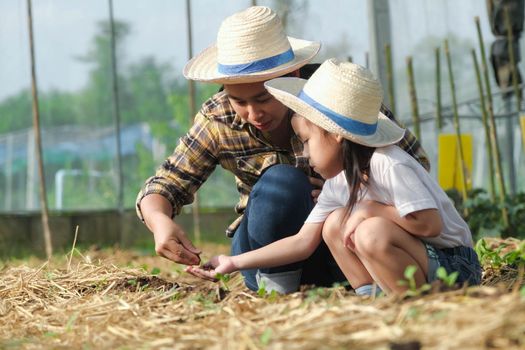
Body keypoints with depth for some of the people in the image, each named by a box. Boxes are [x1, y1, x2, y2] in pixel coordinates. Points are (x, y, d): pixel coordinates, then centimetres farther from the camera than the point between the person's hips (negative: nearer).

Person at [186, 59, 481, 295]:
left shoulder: (389, 165, -21)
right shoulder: (338, 181, 5)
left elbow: (430, 224, -27)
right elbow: (303, 242, 6)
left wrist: (372, 209, -20)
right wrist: (236, 263, 4)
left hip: (455, 264, -8)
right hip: (415, 260, 8)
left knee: (372, 231, -30)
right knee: (335, 224, 1)